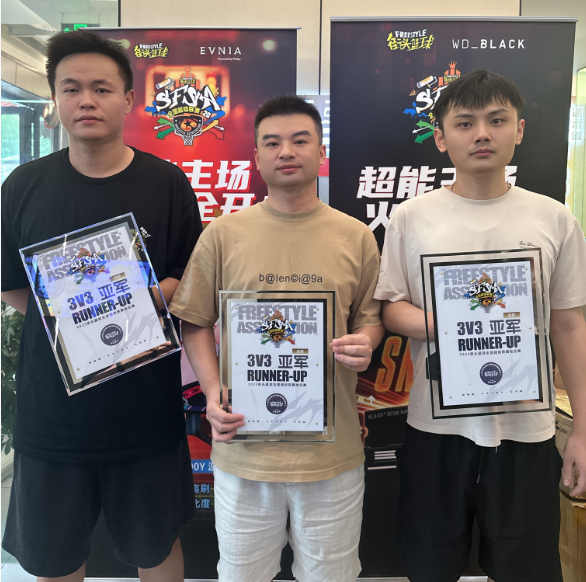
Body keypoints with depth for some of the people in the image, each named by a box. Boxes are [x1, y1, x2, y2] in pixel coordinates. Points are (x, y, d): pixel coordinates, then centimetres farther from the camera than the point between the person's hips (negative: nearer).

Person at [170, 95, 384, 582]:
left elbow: (370, 319, 10)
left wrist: (364, 344, -13)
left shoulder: (356, 237, 2)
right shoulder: (223, 234, 0)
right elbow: (195, 323, 4)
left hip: (332, 452, 1)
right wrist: (213, 393, -9)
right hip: (243, 446, 0)